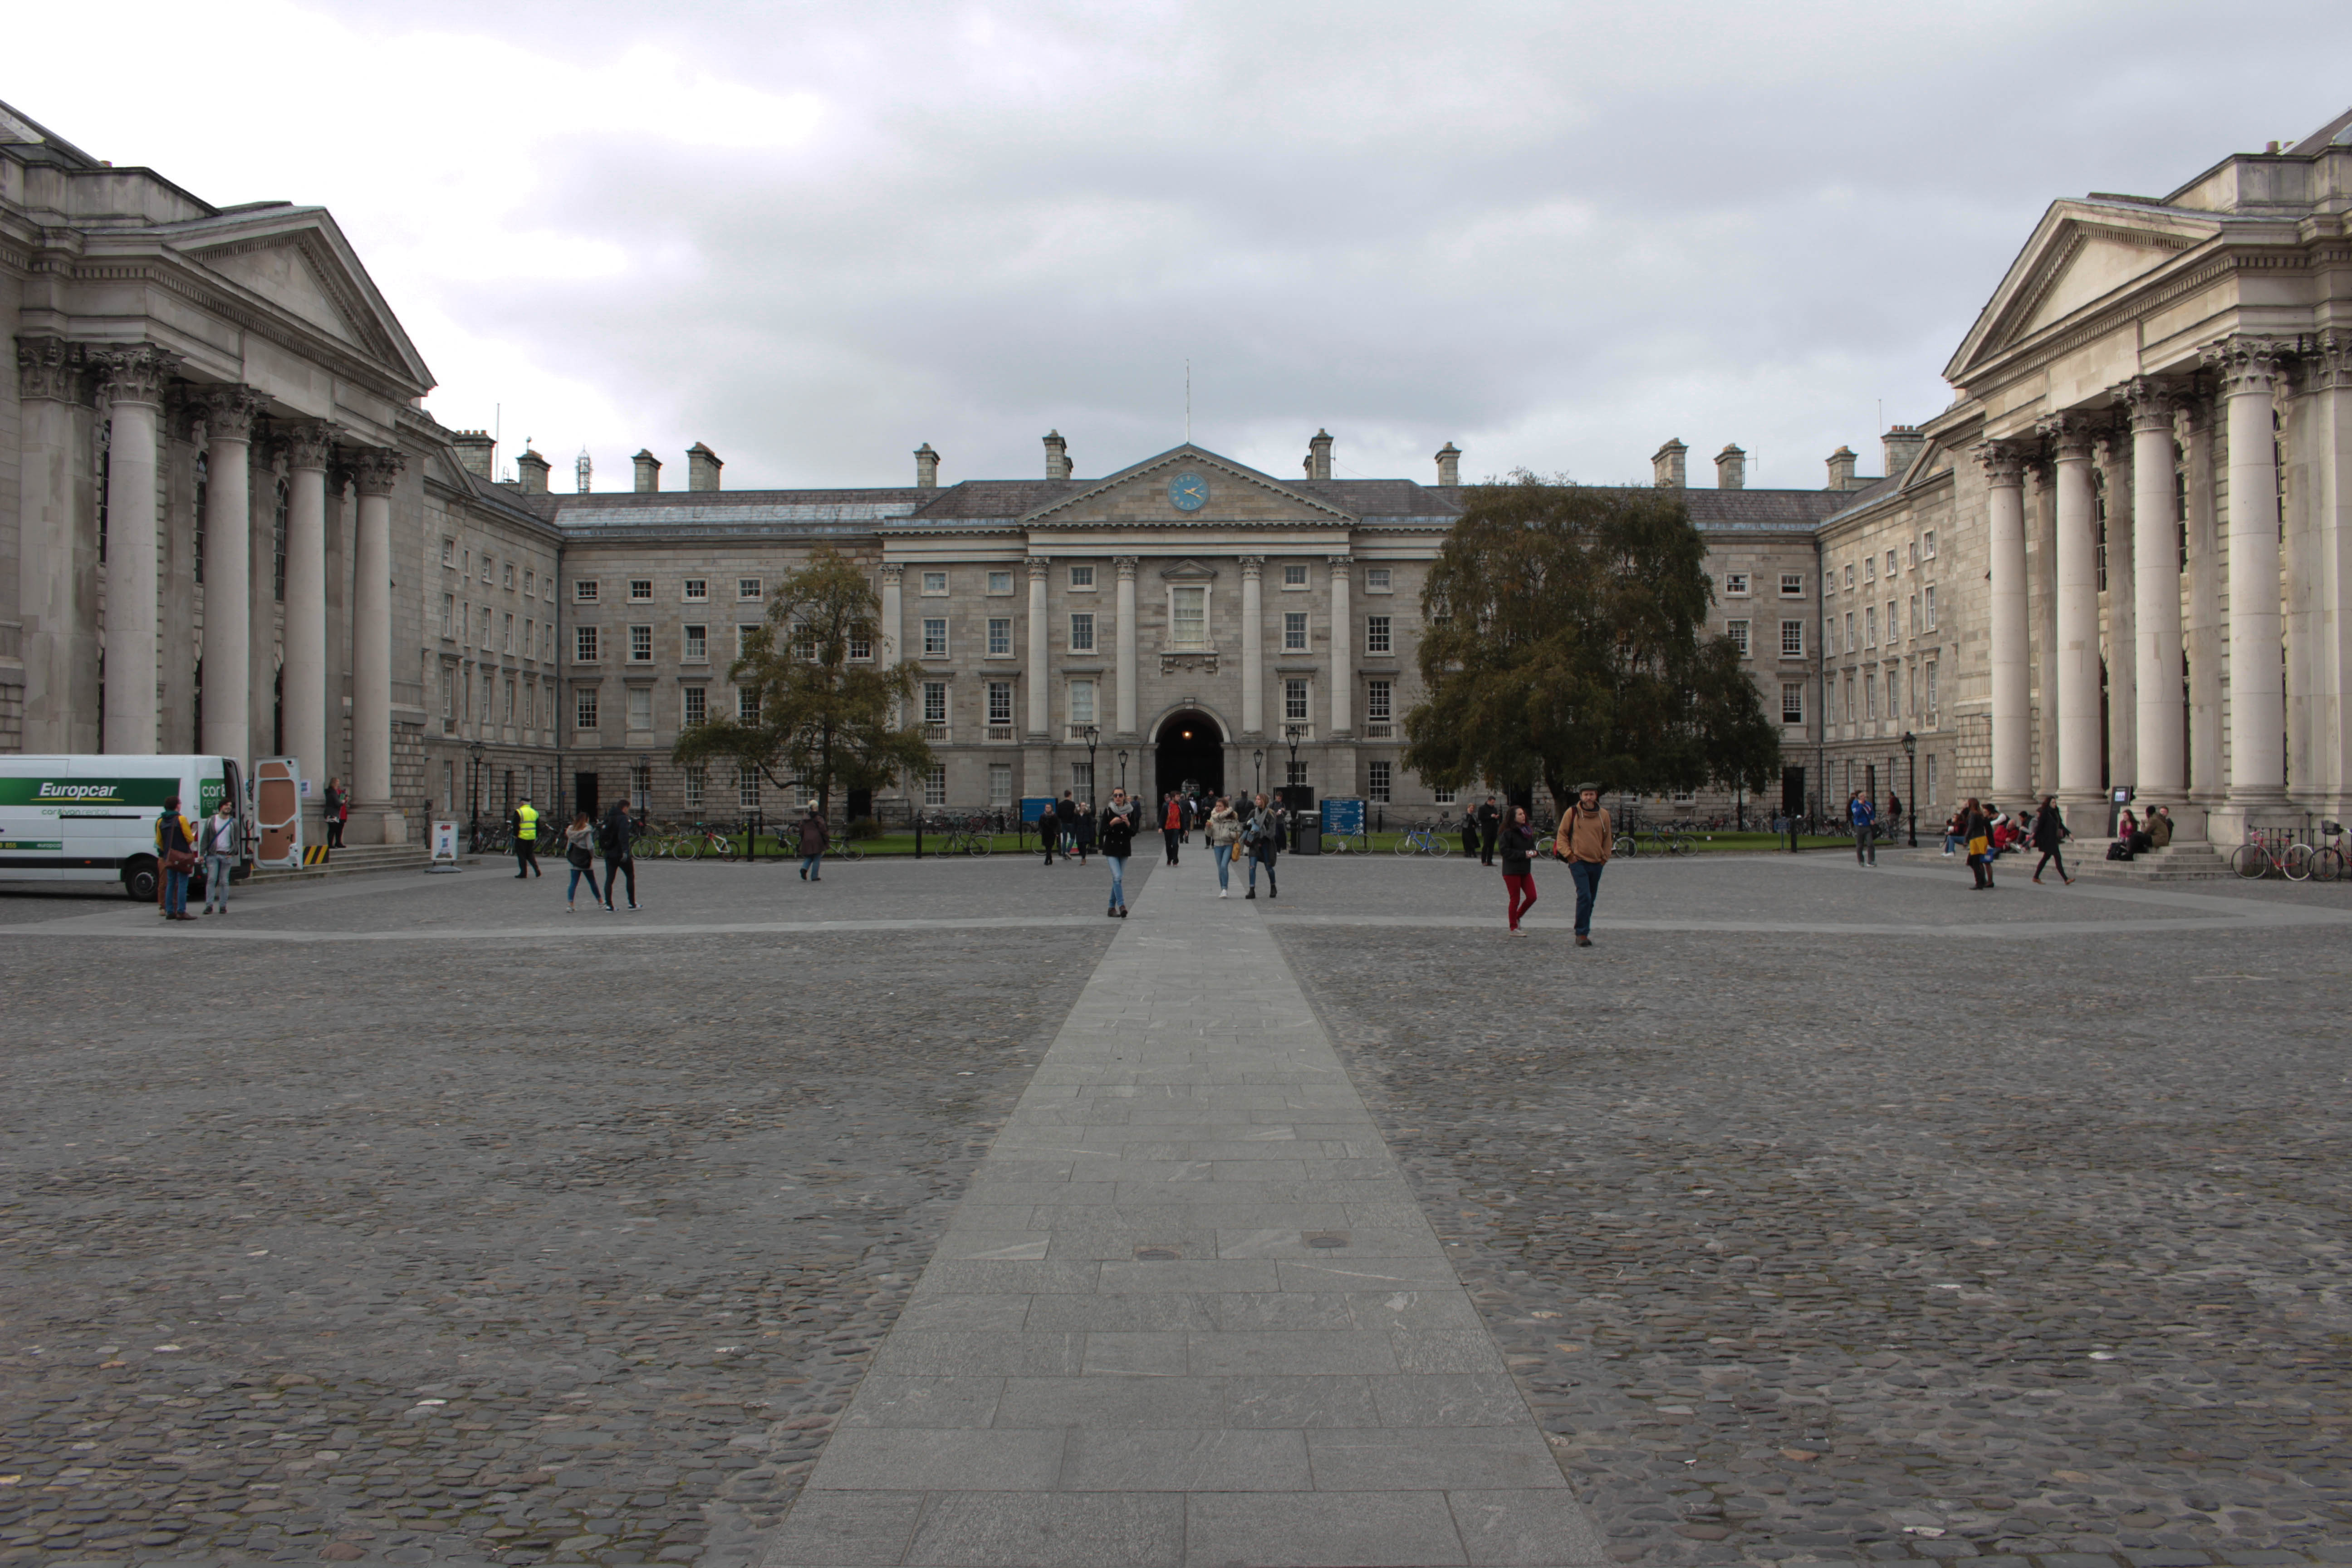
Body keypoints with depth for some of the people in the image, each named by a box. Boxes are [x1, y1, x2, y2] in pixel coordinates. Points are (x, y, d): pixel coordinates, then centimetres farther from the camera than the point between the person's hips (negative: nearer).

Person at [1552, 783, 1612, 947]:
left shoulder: (1603, 815, 7)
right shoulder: (1572, 813, -3)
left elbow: (1608, 838, 19)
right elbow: (1561, 835, 3)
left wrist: (1605, 857, 11)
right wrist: (1568, 854, -6)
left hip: (1597, 864, 4)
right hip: (1578, 861, -4)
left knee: (1591, 899, 9)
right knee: (1584, 896, -17)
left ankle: (1583, 932, 20)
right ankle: (1582, 934, -14)